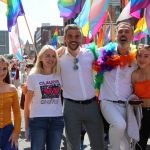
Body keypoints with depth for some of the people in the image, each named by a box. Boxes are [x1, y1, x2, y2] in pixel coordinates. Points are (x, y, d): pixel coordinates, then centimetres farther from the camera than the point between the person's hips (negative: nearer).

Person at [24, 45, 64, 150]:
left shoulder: (59, 75, 6)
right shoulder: (33, 76, -1)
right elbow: (27, 103, 2)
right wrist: (26, 126, 1)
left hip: (57, 119, 3)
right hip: (37, 120, -3)